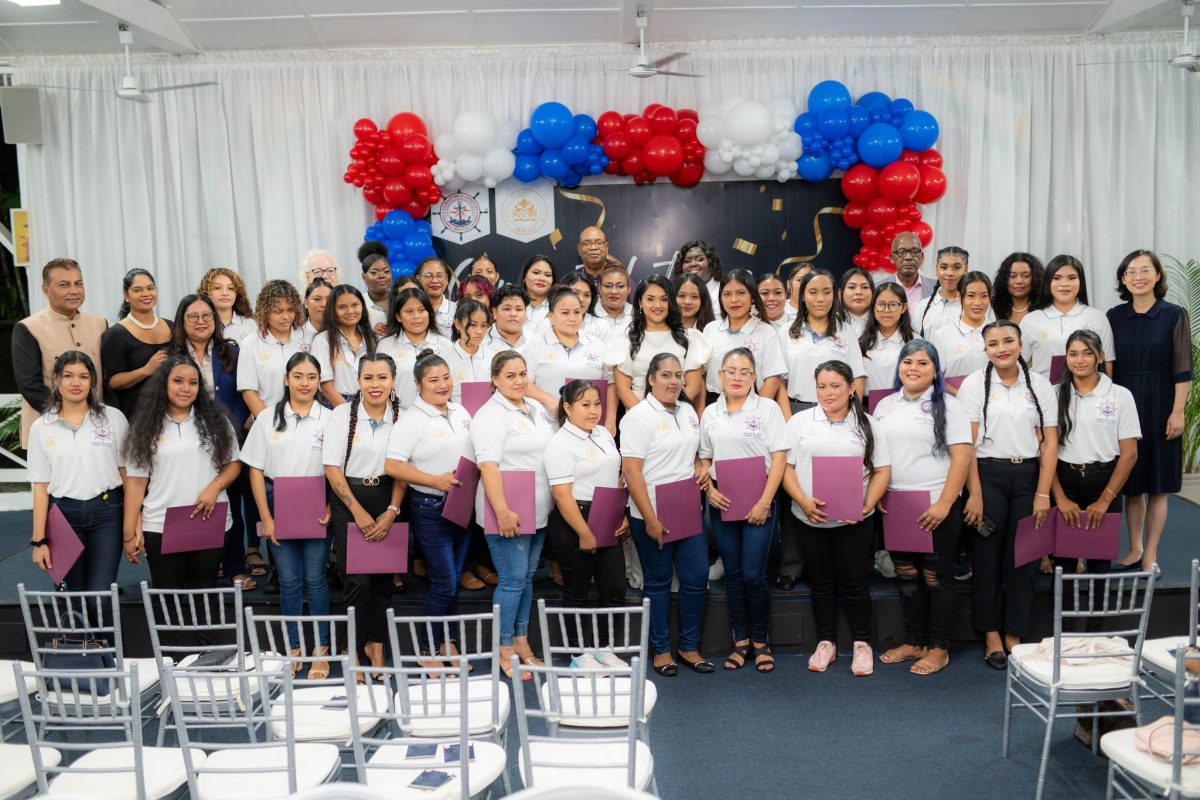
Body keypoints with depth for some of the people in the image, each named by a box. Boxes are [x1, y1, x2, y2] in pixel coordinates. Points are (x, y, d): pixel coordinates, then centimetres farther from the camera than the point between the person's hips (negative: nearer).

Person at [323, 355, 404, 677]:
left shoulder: (401, 417, 0)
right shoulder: (341, 415, -5)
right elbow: (332, 468, -6)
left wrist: (392, 511, -8)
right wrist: (359, 513, -10)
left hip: (387, 501, 2)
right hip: (349, 501, -2)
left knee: (383, 577, 7)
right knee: (357, 579, -7)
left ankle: (377, 645, 21)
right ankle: (359, 646, 11)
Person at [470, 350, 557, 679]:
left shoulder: (537, 408, 13)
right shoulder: (490, 416, -12)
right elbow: (488, 467, -20)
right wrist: (502, 512, -25)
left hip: (539, 512, 8)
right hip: (509, 513, -7)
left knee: (527, 578, 15)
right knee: (513, 580, -2)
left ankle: (521, 642, 26)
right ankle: (504, 651, 11)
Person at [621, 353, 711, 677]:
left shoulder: (688, 411, 10)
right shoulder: (638, 416, -11)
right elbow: (631, 471, -15)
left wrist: (701, 468, -1)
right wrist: (650, 520, -18)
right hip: (652, 516, -6)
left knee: (697, 578, 6)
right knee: (658, 582, 7)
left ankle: (689, 647, 23)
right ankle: (661, 650, 23)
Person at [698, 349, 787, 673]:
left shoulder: (768, 408, -1)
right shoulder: (710, 413, 9)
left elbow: (779, 458, -6)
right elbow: (704, 458, 15)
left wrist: (764, 502, -12)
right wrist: (709, 489, -4)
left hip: (757, 502, -3)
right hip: (722, 502, 3)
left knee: (753, 574, -5)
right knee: (733, 573, 8)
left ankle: (761, 642, 14)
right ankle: (740, 641, 21)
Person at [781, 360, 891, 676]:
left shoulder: (866, 424, 5)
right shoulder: (800, 421, 4)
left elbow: (882, 470, 3)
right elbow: (785, 466, 0)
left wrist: (866, 505, -11)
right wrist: (804, 501, -14)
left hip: (854, 520, -1)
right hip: (811, 519, 1)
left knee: (853, 582, 3)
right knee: (821, 582, 11)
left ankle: (862, 643, 21)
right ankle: (826, 642, 24)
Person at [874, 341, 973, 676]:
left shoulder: (947, 406, -4)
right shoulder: (885, 405, 12)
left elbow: (963, 456, -11)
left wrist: (944, 503, -18)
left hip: (935, 506, -5)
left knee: (937, 578, 3)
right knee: (907, 576, 13)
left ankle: (939, 648, 16)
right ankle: (913, 642, 26)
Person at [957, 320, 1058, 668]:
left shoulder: (1040, 384, 5)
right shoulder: (974, 384, -1)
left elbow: (1050, 442, 3)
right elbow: (966, 443, -5)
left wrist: (1042, 493, -4)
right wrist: (974, 493, -11)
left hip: (1028, 476, 2)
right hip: (988, 475, -2)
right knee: (988, 556, 4)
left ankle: (1014, 636, 19)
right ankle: (991, 636, 16)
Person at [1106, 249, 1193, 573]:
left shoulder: (1174, 315, -3)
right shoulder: (1114, 316, 5)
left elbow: (1182, 368, -5)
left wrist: (1177, 411, -12)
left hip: (1160, 406, -2)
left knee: (1157, 484, 4)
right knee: (1131, 482, 8)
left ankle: (1150, 553, 13)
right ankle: (1135, 548, 20)